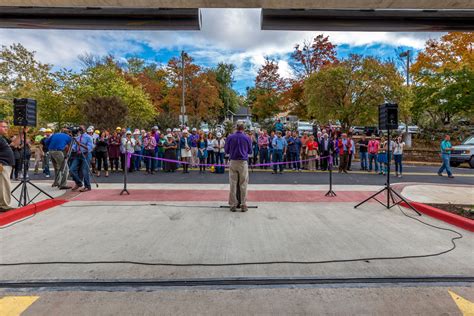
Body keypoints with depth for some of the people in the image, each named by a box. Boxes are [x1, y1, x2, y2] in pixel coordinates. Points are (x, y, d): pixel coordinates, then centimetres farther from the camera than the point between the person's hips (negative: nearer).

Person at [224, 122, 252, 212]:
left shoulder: (230, 137, -1)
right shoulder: (247, 138, -2)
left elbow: (226, 150, 7)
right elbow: (250, 151, 8)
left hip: (233, 162, 1)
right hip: (243, 162, -1)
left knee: (233, 184, 7)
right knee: (243, 184, 5)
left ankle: (233, 205, 10)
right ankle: (243, 205, 7)